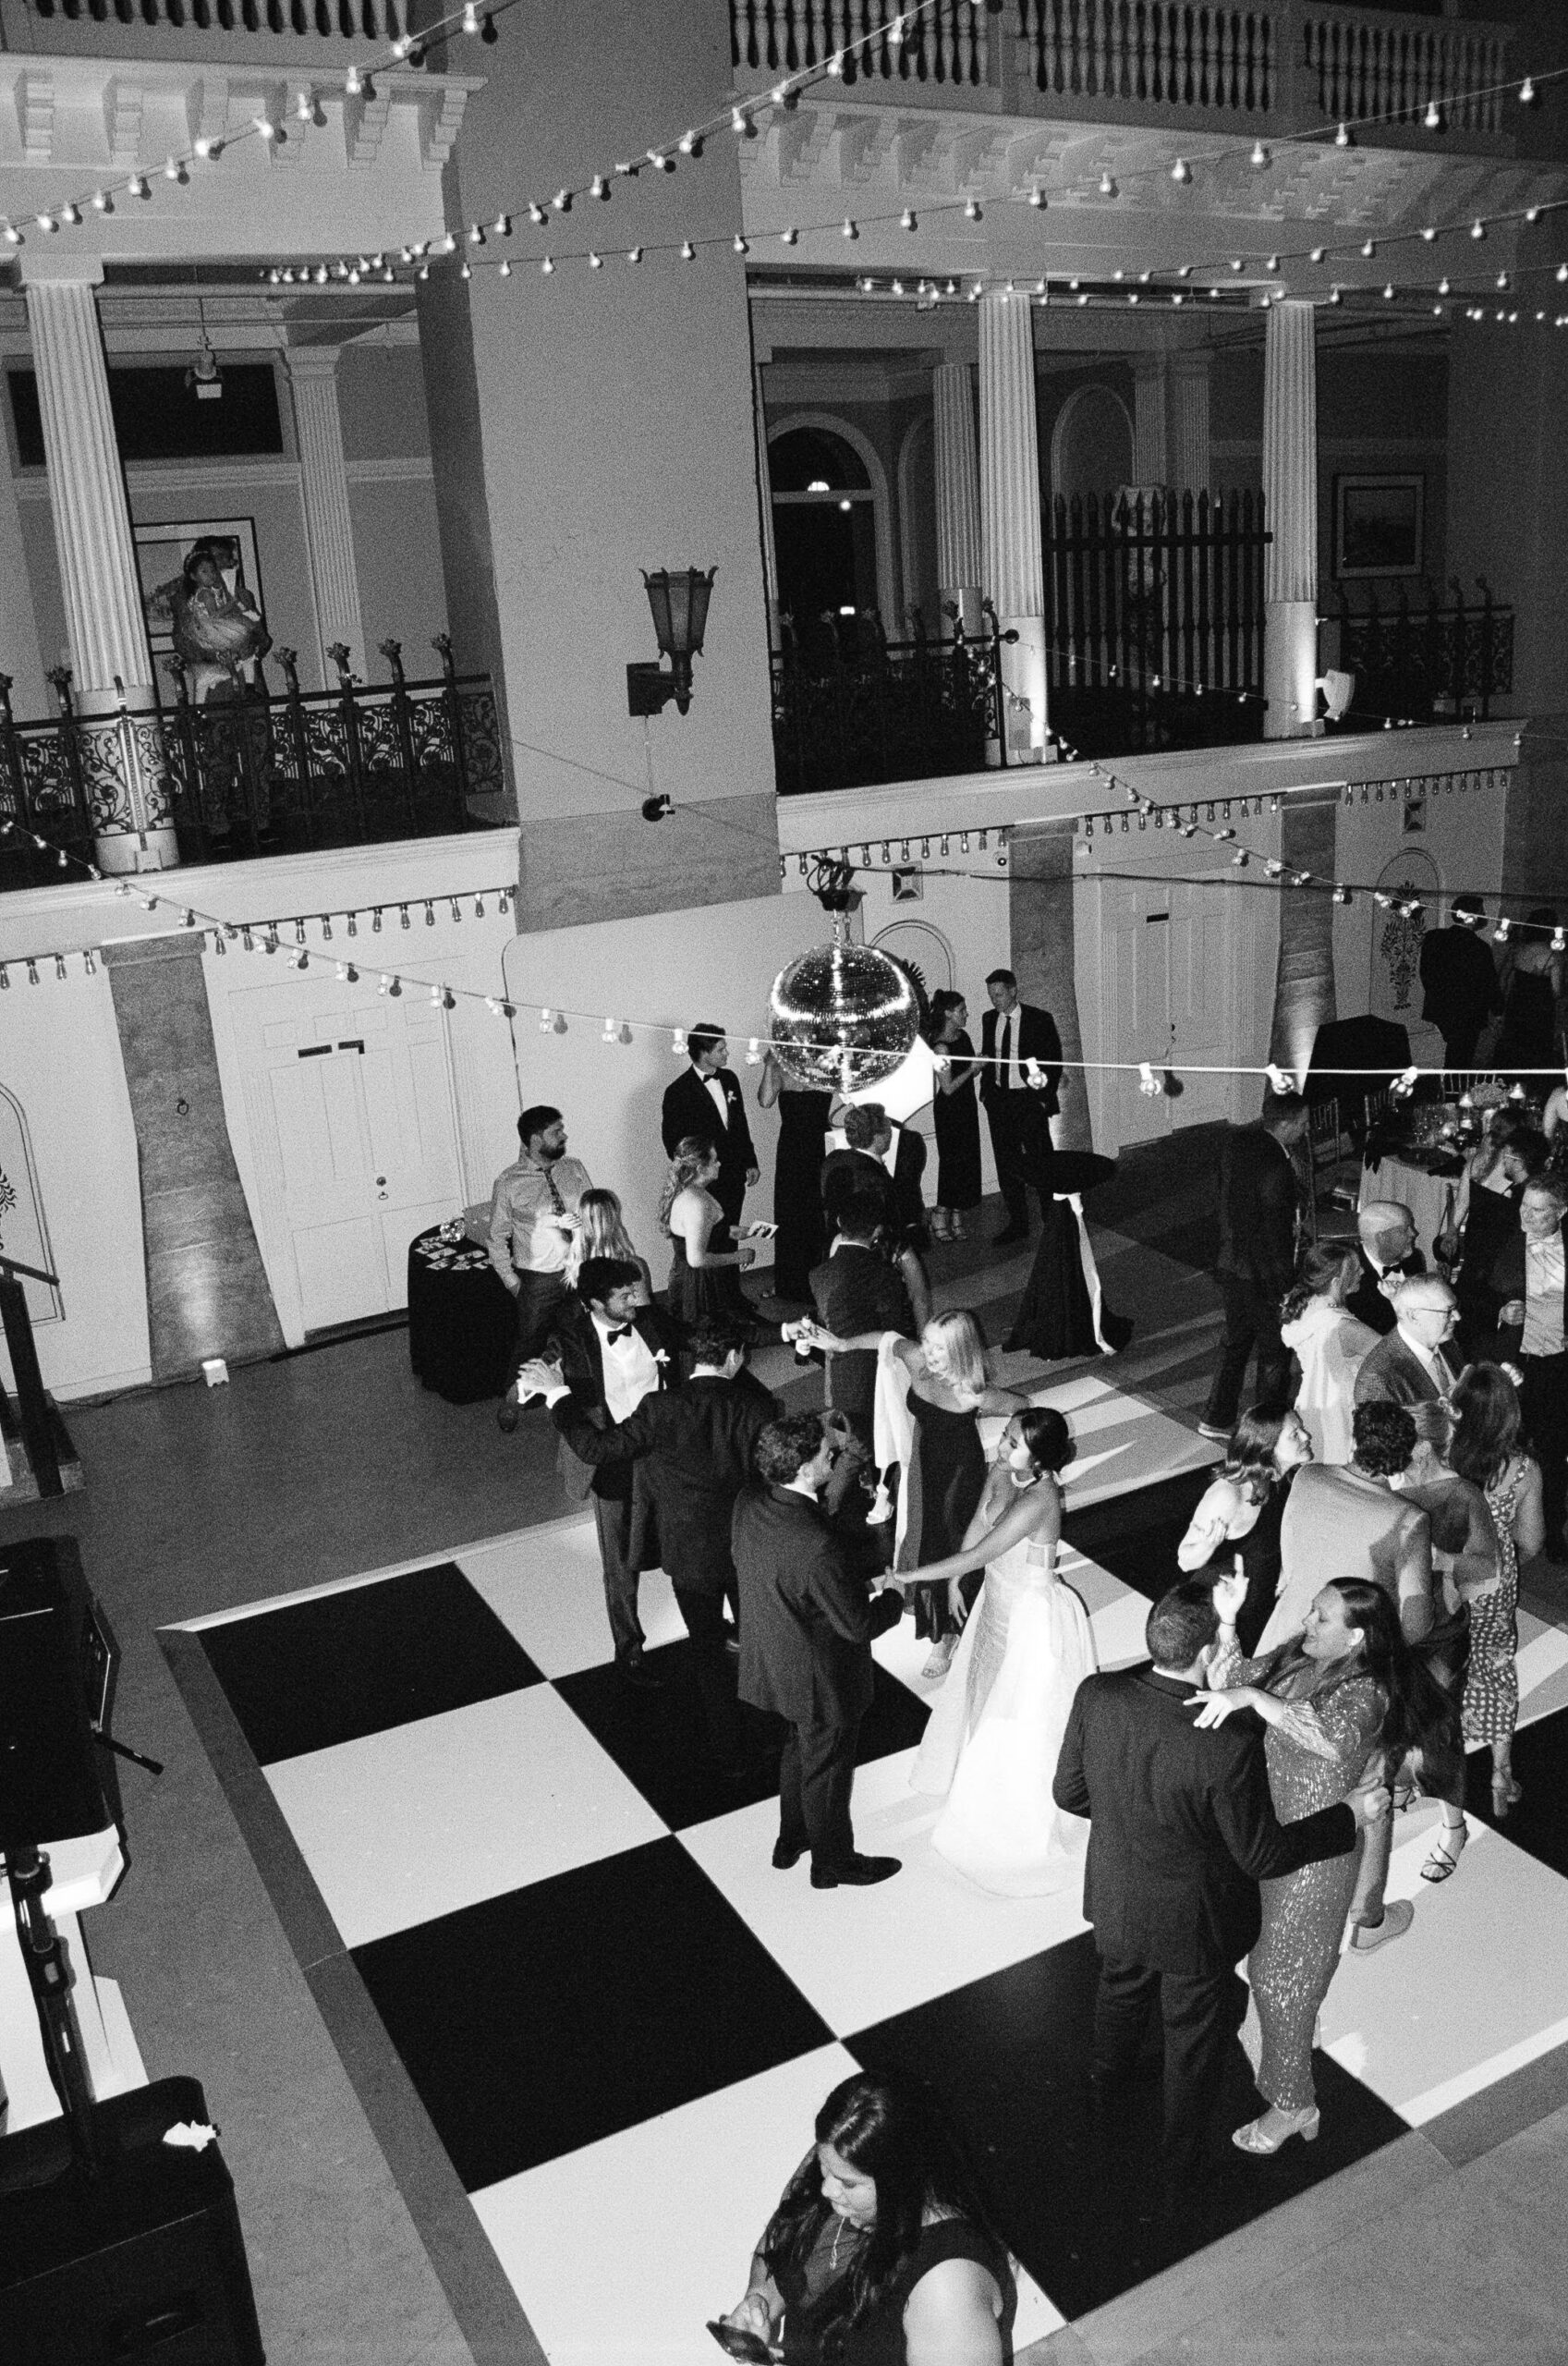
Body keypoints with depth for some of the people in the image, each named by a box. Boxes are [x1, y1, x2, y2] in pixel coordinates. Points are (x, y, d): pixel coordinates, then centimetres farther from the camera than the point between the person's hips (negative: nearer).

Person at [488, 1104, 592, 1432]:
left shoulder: (574, 1168, 1)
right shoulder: (508, 1183, -8)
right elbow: (498, 1239, -1)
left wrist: (582, 1221, -17)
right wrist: (513, 1282, -6)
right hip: (538, 1279, -3)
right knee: (530, 1344, 11)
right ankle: (514, 1394, 35)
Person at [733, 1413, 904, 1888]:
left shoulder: (749, 1502, -17)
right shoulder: (817, 1548, -39)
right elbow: (858, 1624, -28)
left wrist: (844, 1469, -5)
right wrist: (895, 1597, -8)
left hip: (773, 1663, 7)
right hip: (819, 1680, -7)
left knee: (800, 1750, 32)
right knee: (827, 1771, 19)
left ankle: (791, 1840, 54)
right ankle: (833, 1862, 44)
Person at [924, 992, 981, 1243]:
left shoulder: (963, 1036, 6)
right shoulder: (941, 1047, -20)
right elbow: (948, 1087, -21)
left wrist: (976, 1068, 1)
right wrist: (971, 1070, -15)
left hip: (966, 1106, 8)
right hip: (949, 1111, -8)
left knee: (968, 1163, 10)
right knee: (952, 1163, -5)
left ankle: (957, 1221, 17)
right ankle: (940, 1222, 3)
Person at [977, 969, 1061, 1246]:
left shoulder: (1040, 1020, -7)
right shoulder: (989, 1019, 7)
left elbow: (1054, 1062, -4)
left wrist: (1045, 1096, -9)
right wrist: (986, 1090, 9)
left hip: (1029, 1100, -5)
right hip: (998, 1100, 5)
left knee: (1039, 1162, -4)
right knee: (1006, 1165, 8)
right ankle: (1017, 1223, 17)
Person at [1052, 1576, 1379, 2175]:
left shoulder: (1096, 1696, -25)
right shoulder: (1229, 1746, -39)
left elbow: (1069, 1793, -9)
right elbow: (1263, 1855, -23)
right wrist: (1352, 1816, -11)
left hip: (1115, 1901, 4)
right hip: (1194, 1922, -4)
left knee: (1122, 1985, 36)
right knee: (1195, 2035, 26)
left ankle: (1109, 2074, 66)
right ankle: (1184, 2150, 52)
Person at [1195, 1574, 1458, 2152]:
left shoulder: (1365, 1690, -27)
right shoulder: (1296, 1658, -5)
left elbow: (1333, 1737, -49)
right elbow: (1226, 1682, -3)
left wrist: (1252, 1697, -56)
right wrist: (1226, 1623, -18)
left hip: (1310, 1852, -7)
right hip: (1263, 1832, 7)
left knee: (1284, 1977, 10)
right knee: (1264, 1959, 28)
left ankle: (1292, 2104, 32)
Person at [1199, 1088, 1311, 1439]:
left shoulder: (1236, 1141, -2)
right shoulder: (1276, 1165, -25)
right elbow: (1276, 1230, -21)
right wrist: (1287, 1284, -14)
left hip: (1230, 1264, 8)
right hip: (1264, 1275, -8)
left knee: (1236, 1343, 22)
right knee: (1275, 1353, 9)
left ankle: (1217, 1419, 32)